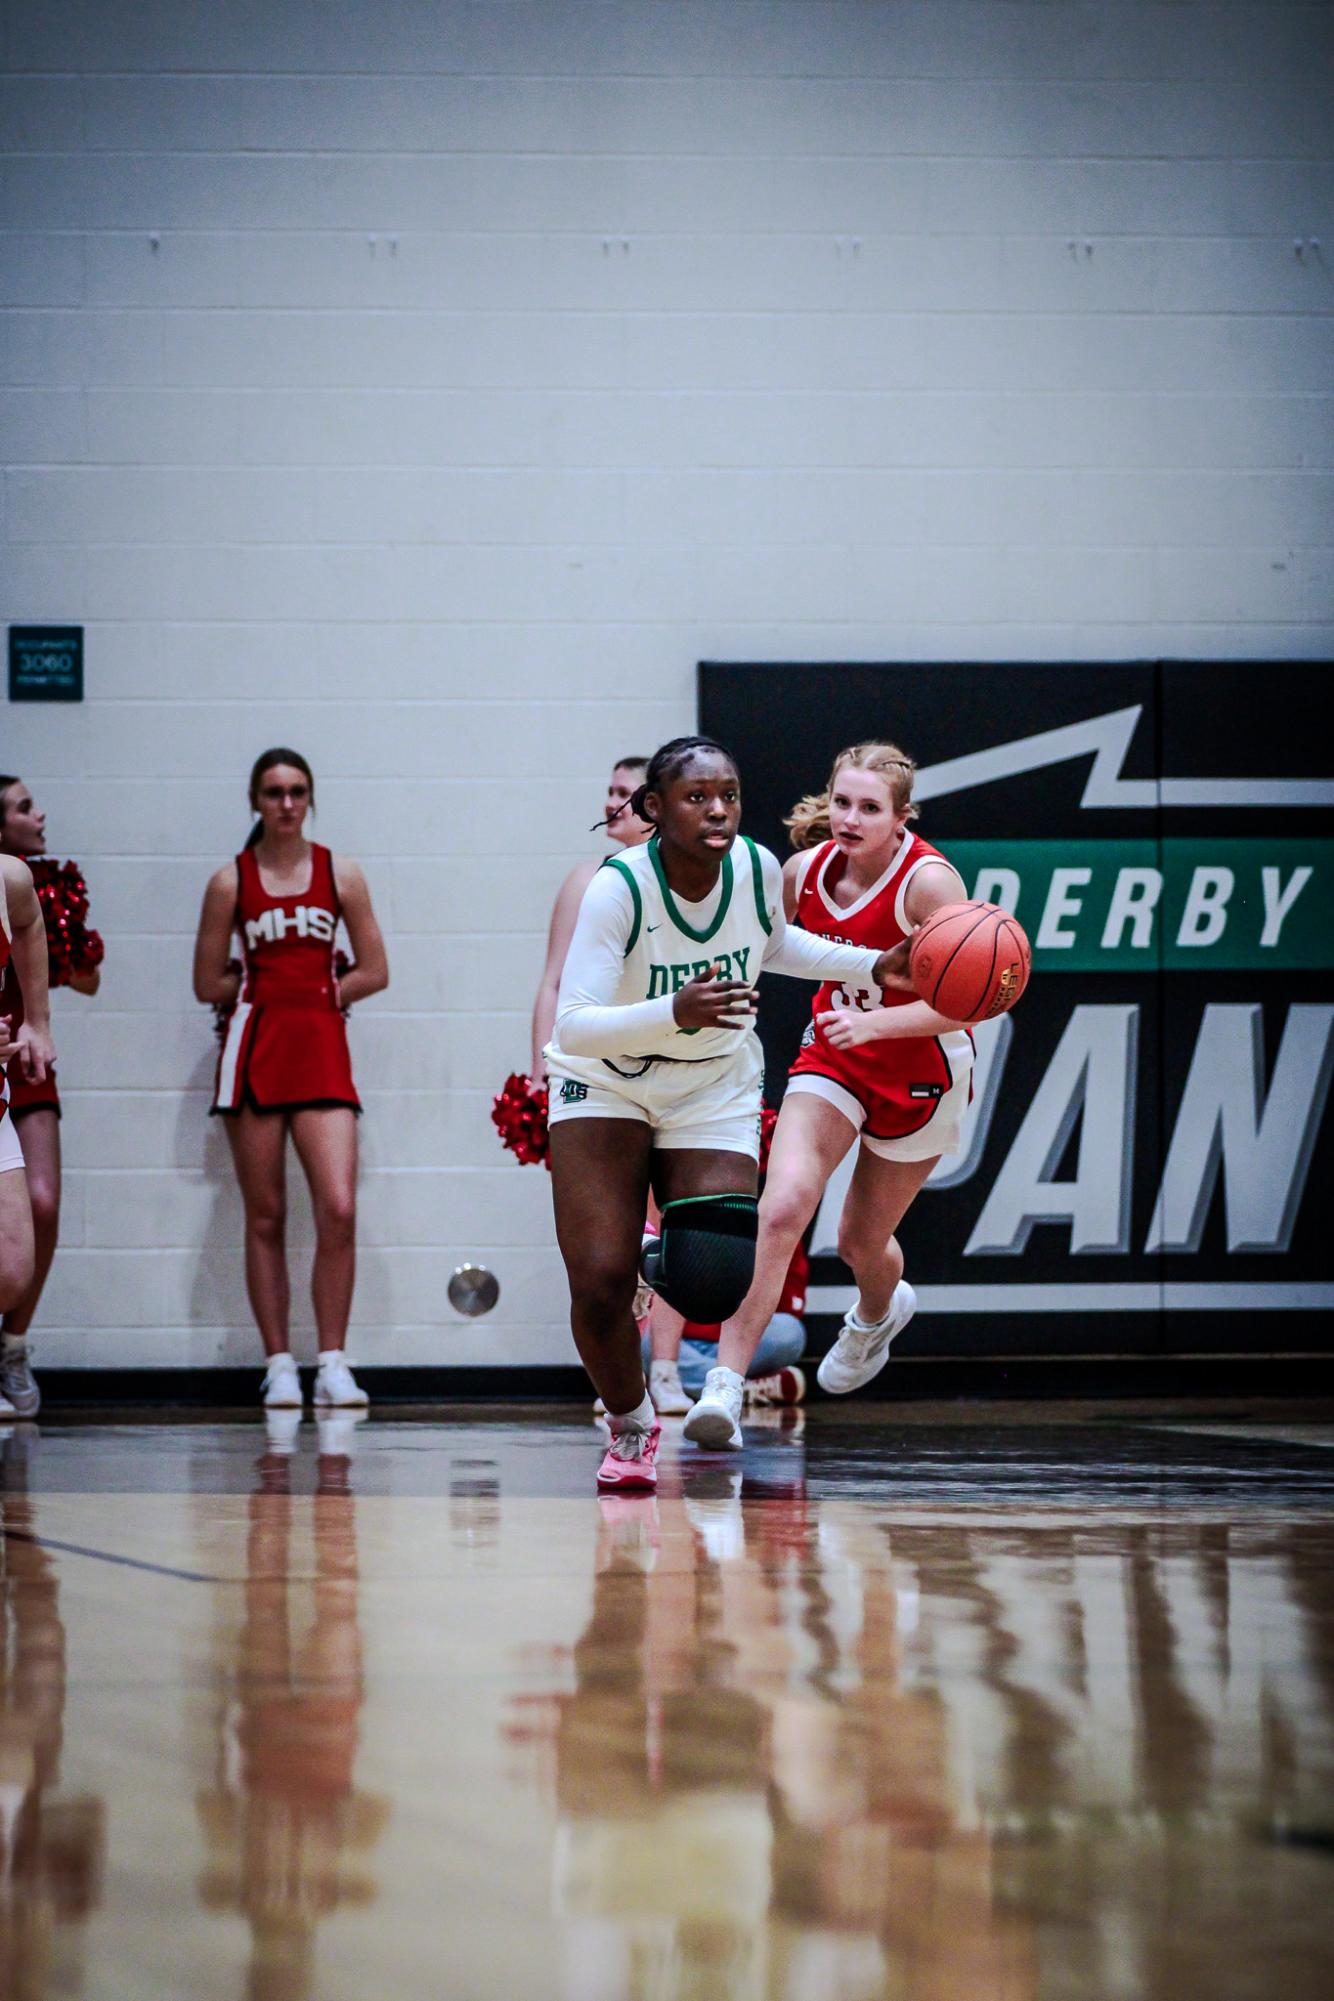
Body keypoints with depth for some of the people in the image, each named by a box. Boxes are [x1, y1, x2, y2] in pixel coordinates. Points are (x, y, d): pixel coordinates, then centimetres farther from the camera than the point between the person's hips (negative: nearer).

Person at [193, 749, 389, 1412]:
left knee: (339, 1209, -13)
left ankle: (332, 1362, -5)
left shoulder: (340, 874, 8)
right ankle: (279, 1364, 6)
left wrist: (312, 993, 3)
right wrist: (275, 987, 6)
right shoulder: (231, 881, 5)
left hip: (322, 1048, 0)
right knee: (265, 1216, 0)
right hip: (254, 1049, 0)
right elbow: (209, 984, 8)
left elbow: (374, 973, 8)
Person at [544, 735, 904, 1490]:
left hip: (716, 1089, 3)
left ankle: (665, 1258, 26)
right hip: (606, 1085, -3)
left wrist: (876, 966, 5)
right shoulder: (619, 888, -27)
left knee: (712, 1286, -14)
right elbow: (573, 1026, -34)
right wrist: (673, 1013, -49)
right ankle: (630, 1425, 16)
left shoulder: (759, 868, -14)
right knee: (599, 1283, -14)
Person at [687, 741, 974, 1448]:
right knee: (782, 1206, -21)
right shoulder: (804, 869, -9)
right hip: (832, 1055, 3)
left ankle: (878, 1312, 52)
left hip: (920, 1069, -3)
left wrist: (872, 1022, -37)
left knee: (861, 1241, 13)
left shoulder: (928, 880, -24)